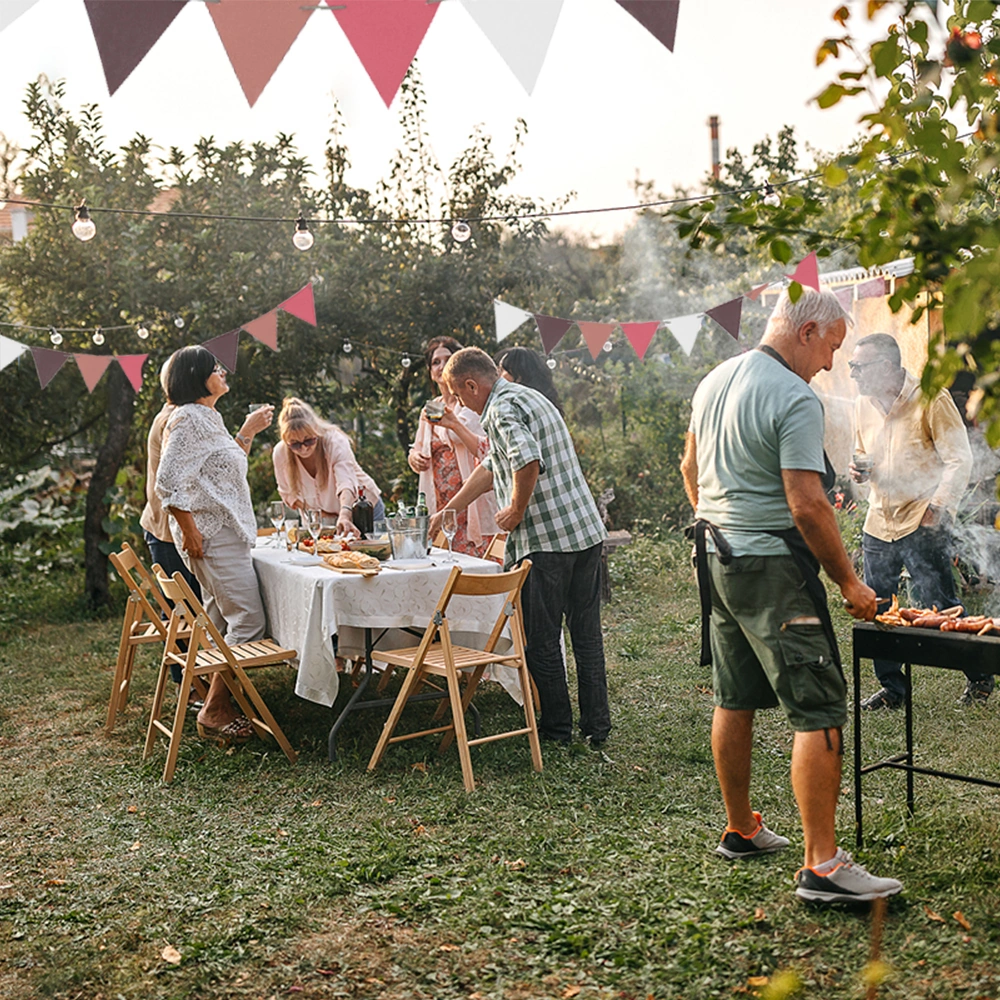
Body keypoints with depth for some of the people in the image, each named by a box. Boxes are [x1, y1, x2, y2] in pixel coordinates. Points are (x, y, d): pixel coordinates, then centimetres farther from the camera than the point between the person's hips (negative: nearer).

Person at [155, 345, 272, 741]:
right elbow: (168, 482, -19)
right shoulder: (187, 419, -13)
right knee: (248, 621, -11)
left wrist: (248, 431, 22)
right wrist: (190, 533, -20)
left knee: (220, 623, 12)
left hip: (226, 532, 10)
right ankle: (214, 711, -5)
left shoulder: (209, 418, 17)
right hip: (211, 537, -10)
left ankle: (216, 706, 18)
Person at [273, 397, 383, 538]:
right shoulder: (280, 454, -19)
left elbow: (346, 483, -45)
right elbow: (288, 493, -2)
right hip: (325, 519, 3)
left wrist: (345, 515, -63)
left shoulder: (336, 442, -29)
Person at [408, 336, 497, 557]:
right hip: (441, 511, 6)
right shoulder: (429, 410, 17)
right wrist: (415, 457, 6)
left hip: (474, 510, -6)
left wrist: (456, 425, -23)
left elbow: (486, 452, -12)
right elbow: (419, 449, 29)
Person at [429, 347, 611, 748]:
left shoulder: (503, 408, -10)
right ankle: (597, 726, 19)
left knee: (542, 639, 5)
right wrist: (446, 511, 34)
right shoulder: (527, 398, 22)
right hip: (586, 531, 9)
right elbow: (491, 467, 29)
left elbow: (527, 461, -30)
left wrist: (515, 511, -13)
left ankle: (556, 726, 15)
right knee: (587, 633, 13)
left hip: (545, 540, -9)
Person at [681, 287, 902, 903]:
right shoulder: (796, 400, -17)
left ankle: (741, 830, 29)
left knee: (735, 699, 17)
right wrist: (849, 582, -12)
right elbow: (808, 508, -21)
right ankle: (822, 865, -8)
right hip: (771, 564, -9)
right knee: (819, 710, -7)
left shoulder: (715, 380, 10)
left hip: (716, 554, 9)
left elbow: (691, 470, 20)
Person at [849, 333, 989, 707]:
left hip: (922, 522, -6)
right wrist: (860, 469, 1)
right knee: (876, 610, 7)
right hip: (878, 522, 6)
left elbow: (959, 460, -9)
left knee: (939, 606, -2)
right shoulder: (863, 404, 9)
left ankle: (979, 676, 20)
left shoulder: (930, 399, -11)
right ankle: (892, 687, 21)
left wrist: (940, 505, -20)